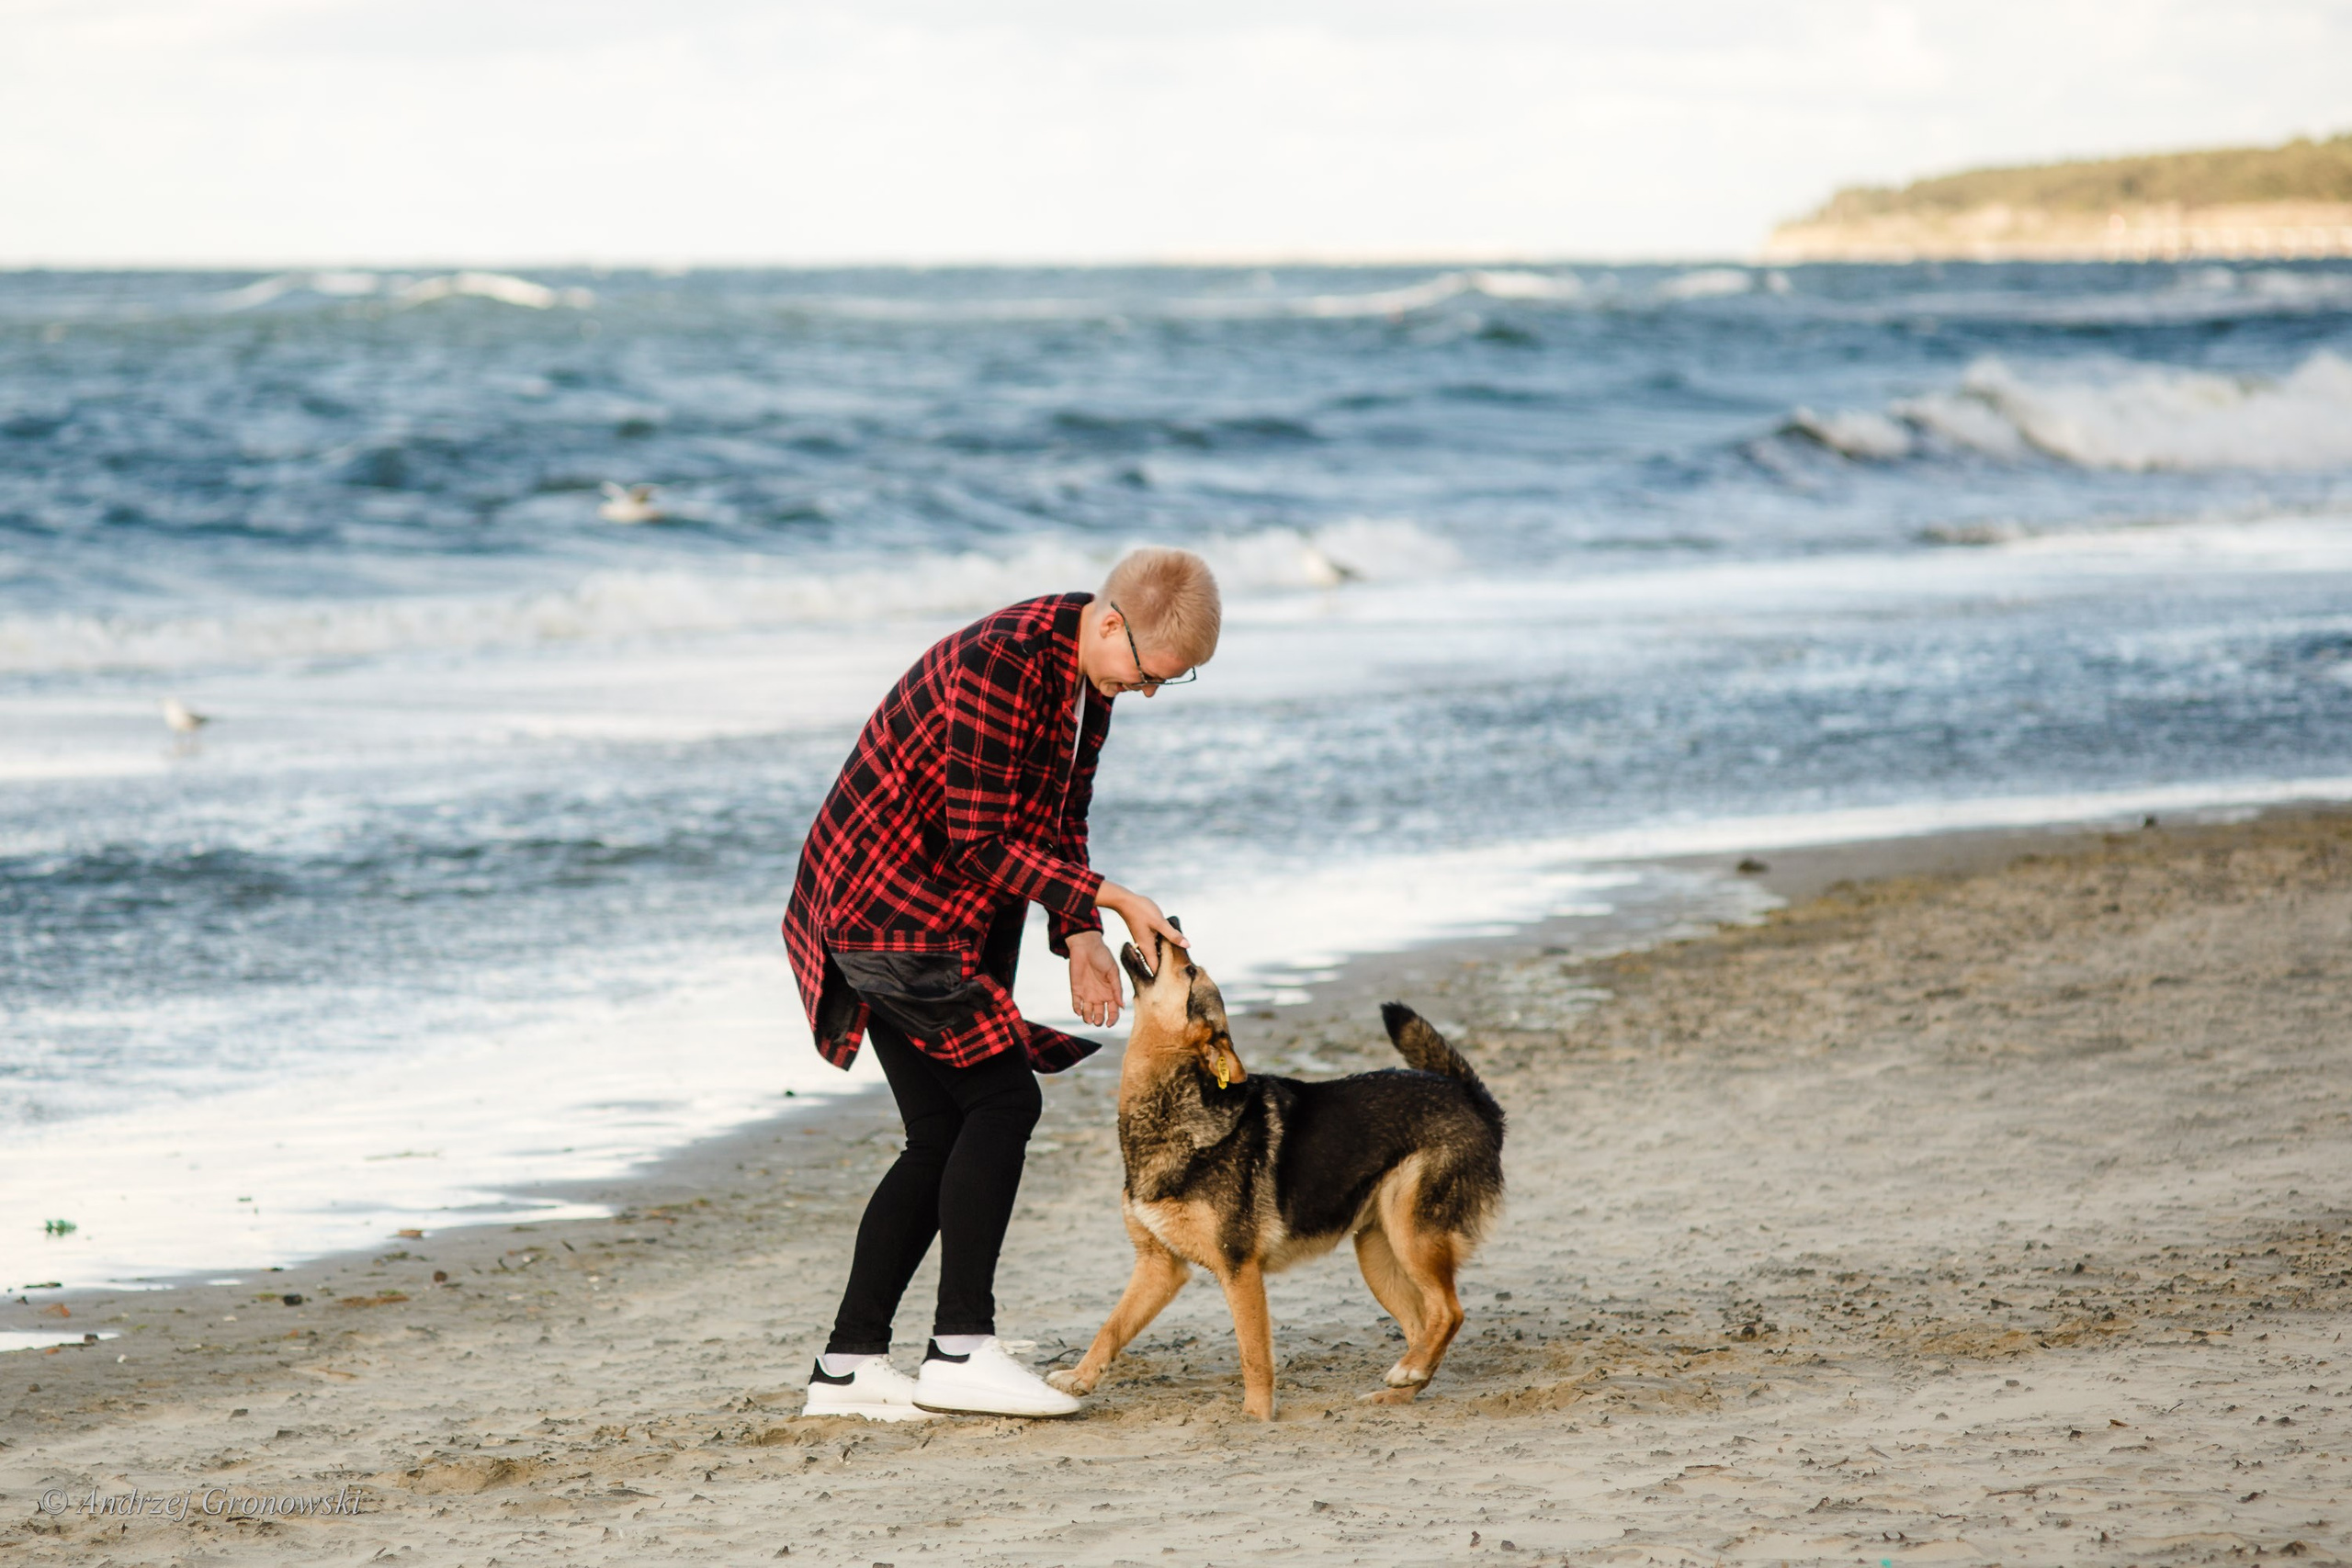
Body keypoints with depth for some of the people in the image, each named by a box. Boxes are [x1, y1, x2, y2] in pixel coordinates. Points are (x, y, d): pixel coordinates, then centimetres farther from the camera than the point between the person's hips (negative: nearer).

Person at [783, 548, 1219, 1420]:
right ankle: (961, 1348, -16)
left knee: (945, 1135, 6)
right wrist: (1107, 901, -22)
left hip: (946, 916, 10)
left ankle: (848, 1364, 8)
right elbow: (982, 841, -24)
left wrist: (1078, 939, 0)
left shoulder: (1092, 673, 6)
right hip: (887, 904, -10)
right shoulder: (1002, 663, -25)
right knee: (1002, 1097, -16)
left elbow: (1058, 820, 13)